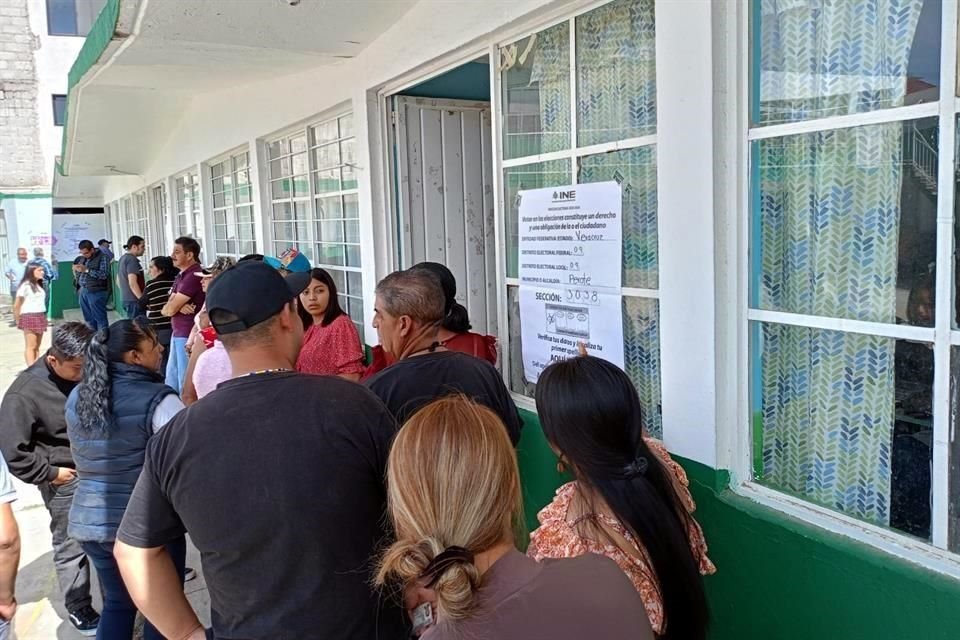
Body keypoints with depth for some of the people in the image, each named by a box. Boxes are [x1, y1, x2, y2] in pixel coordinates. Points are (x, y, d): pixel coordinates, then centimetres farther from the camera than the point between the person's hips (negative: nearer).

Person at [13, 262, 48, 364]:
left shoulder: (40, 285, 14)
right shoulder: (25, 285, -8)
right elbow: (16, 305, -6)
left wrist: (43, 317, 5)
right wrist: (18, 320, -2)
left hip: (40, 317, 7)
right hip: (29, 317, -7)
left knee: (37, 346, 8)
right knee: (30, 346, -8)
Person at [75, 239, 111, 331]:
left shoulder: (102, 257, -8)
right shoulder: (84, 258, 14)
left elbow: (104, 274, -18)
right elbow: (81, 273, 22)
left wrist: (86, 270, -20)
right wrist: (76, 269, 0)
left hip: (96, 292, -7)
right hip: (83, 291, 7)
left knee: (100, 319, -4)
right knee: (89, 319, 11)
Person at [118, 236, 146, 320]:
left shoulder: (123, 258, 14)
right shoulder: (132, 259, -16)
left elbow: (118, 281, 22)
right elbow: (132, 283, -23)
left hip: (125, 299, 10)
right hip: (134, 300, -10)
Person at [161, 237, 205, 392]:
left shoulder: (193, 276, -18)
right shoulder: (181, 276, 14)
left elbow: (170, 309, -16)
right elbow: (165, 310, 9)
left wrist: (175, 306, 7)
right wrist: (179, 307, -12)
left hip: (188, 335, -10)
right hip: (178, 333, 10)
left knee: (186, 382, -3)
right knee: (172, 379, 18)